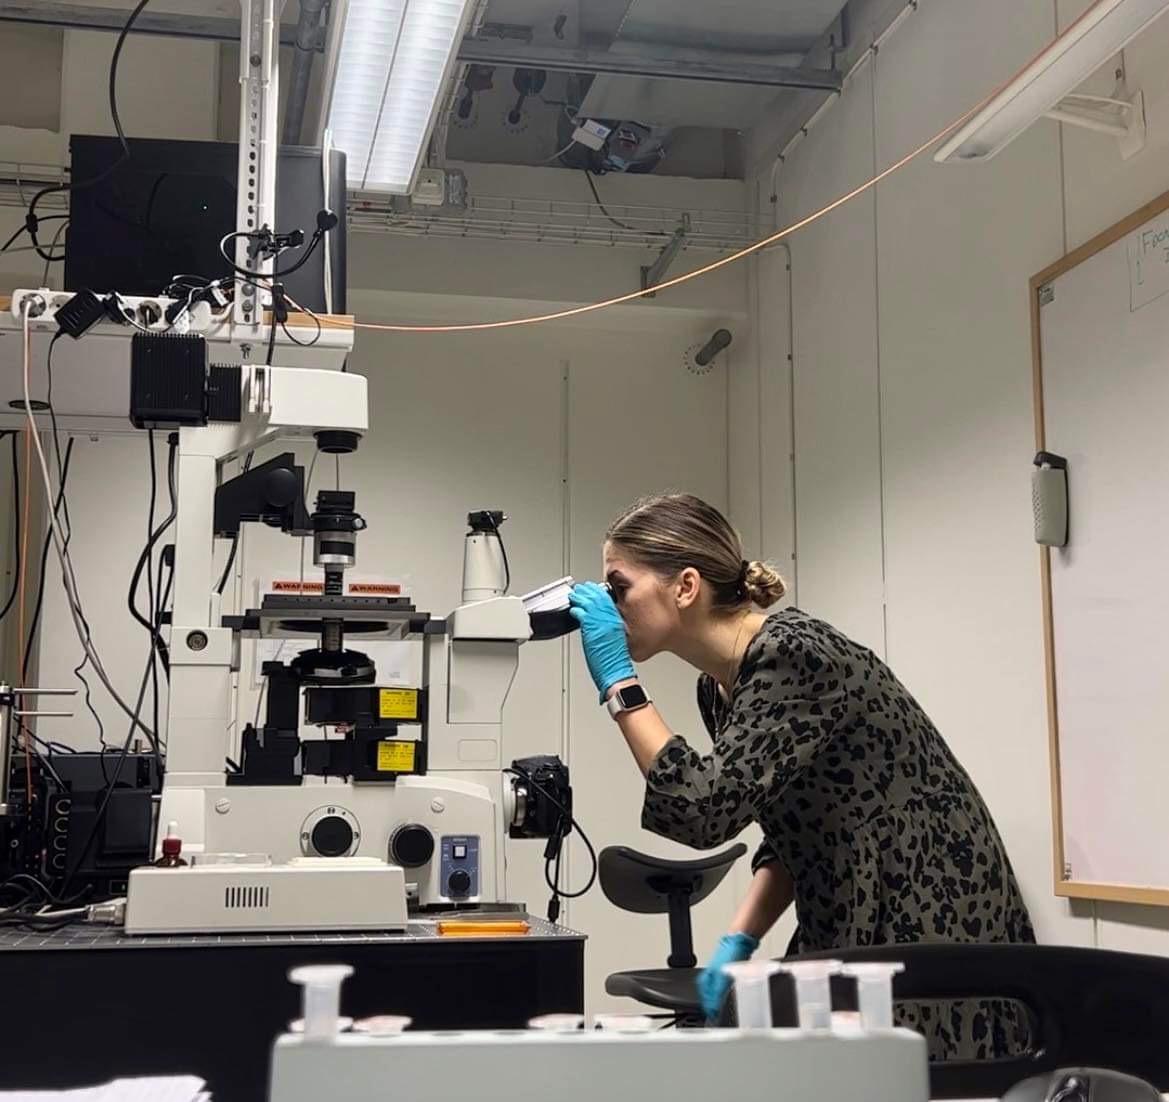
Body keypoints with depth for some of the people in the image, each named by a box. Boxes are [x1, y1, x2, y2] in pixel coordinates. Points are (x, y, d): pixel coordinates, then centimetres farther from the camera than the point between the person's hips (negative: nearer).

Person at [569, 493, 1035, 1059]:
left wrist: (618, 682, -22)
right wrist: (737, 943, -1)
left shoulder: (793, 653, -22)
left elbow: (706, 809, -30)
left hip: (934, 931, -8)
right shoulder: (718, 687, 5)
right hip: (853, 931, 9)